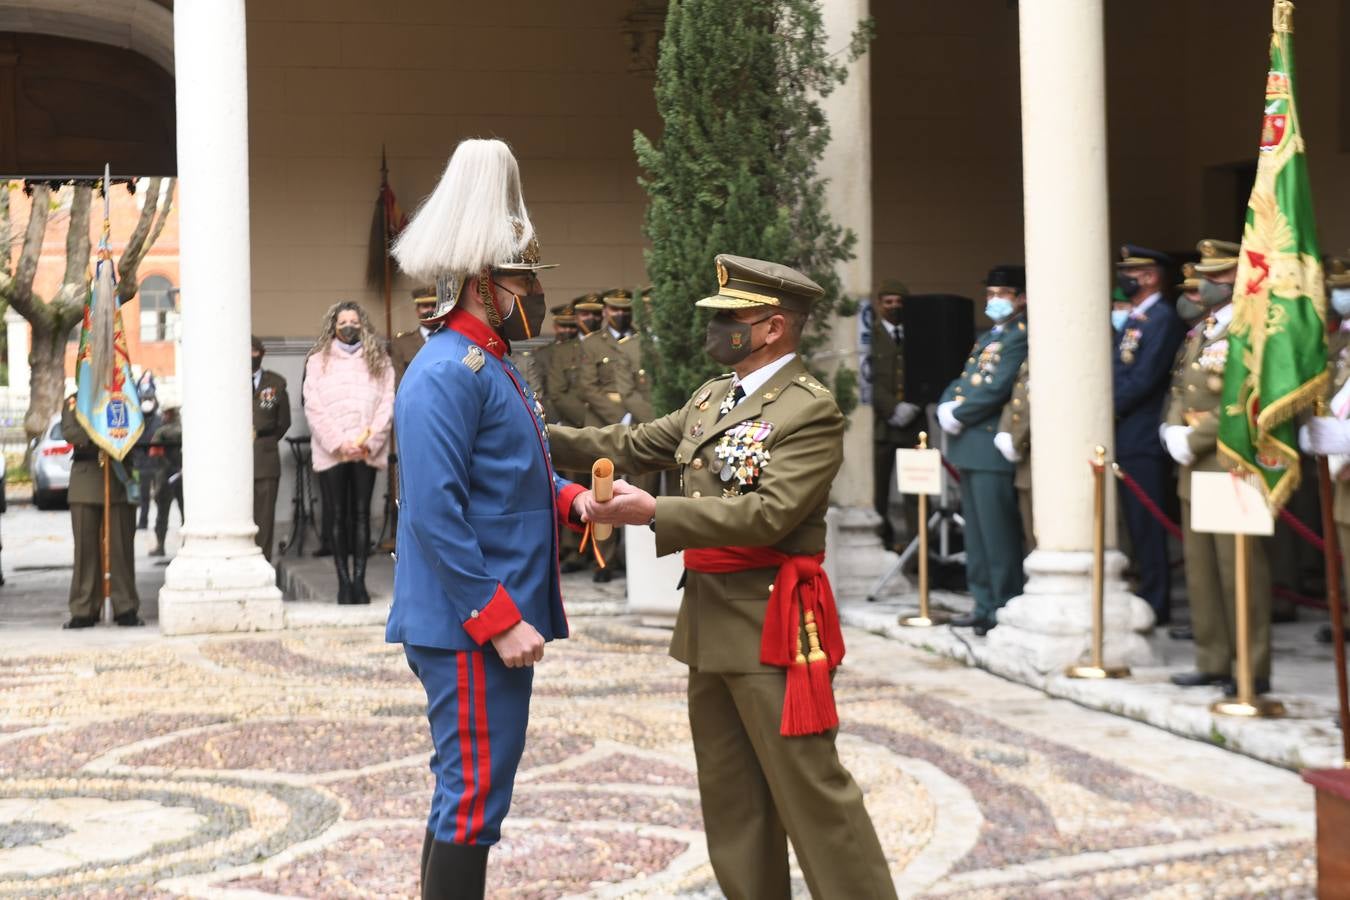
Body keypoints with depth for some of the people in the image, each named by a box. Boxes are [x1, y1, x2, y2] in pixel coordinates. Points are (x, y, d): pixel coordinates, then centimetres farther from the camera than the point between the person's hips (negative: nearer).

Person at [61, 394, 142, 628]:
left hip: (120, 479, 0)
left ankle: (126, 609, 5)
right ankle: (84, 611, 5)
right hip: (86, 477, 0)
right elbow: (69, 432, -4)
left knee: (122, 545, -2)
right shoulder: (74, 402, 12)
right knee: (86, 546, 0)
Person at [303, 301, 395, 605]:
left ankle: (359, 580, 1)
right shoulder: (318, 361, 7)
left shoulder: (379, 361, 10)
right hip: (331, 451, 0)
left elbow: (387, 404, 3)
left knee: (361, 514, -1)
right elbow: (314, 408, 0)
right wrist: (339, 443, -10)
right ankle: (344, 582, 2)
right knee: (338, 516, 0)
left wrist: (370, 442, -8)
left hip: (367, 451, 1)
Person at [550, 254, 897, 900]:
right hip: (709, 621, 9)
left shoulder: (811, 411, -14)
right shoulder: (710, 399, 13)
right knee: (729, 792, 16)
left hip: (770, 626, -9)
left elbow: (769, 514, -23)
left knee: (808, 787, -5)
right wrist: (544, 438, 11)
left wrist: (654, 514, -25)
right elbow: (634, 445, 19)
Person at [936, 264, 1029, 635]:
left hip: (992, 447, -10)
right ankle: (984, 605, 20)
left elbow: (996, 389, -18)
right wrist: (946, 407, -1)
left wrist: (958, 415, -11)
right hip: (968, 446, 10)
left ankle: (1005, 609, -1)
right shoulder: (986, 338, 21)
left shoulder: (1022, 337, -9)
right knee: (976, 533, 13)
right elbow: (961, 382, 19)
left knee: (998, 533, -7)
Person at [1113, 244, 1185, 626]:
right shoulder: (1132, 319, 19)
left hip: (1142, 438, -9)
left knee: (1146, 524, -5)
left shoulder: (1162, 318, -9)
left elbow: (1145, 377, -17)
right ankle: (1147, 598, 16)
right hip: (1124, 437, 9)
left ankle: (1155, 605, 0)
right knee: (1135, 523, 11)